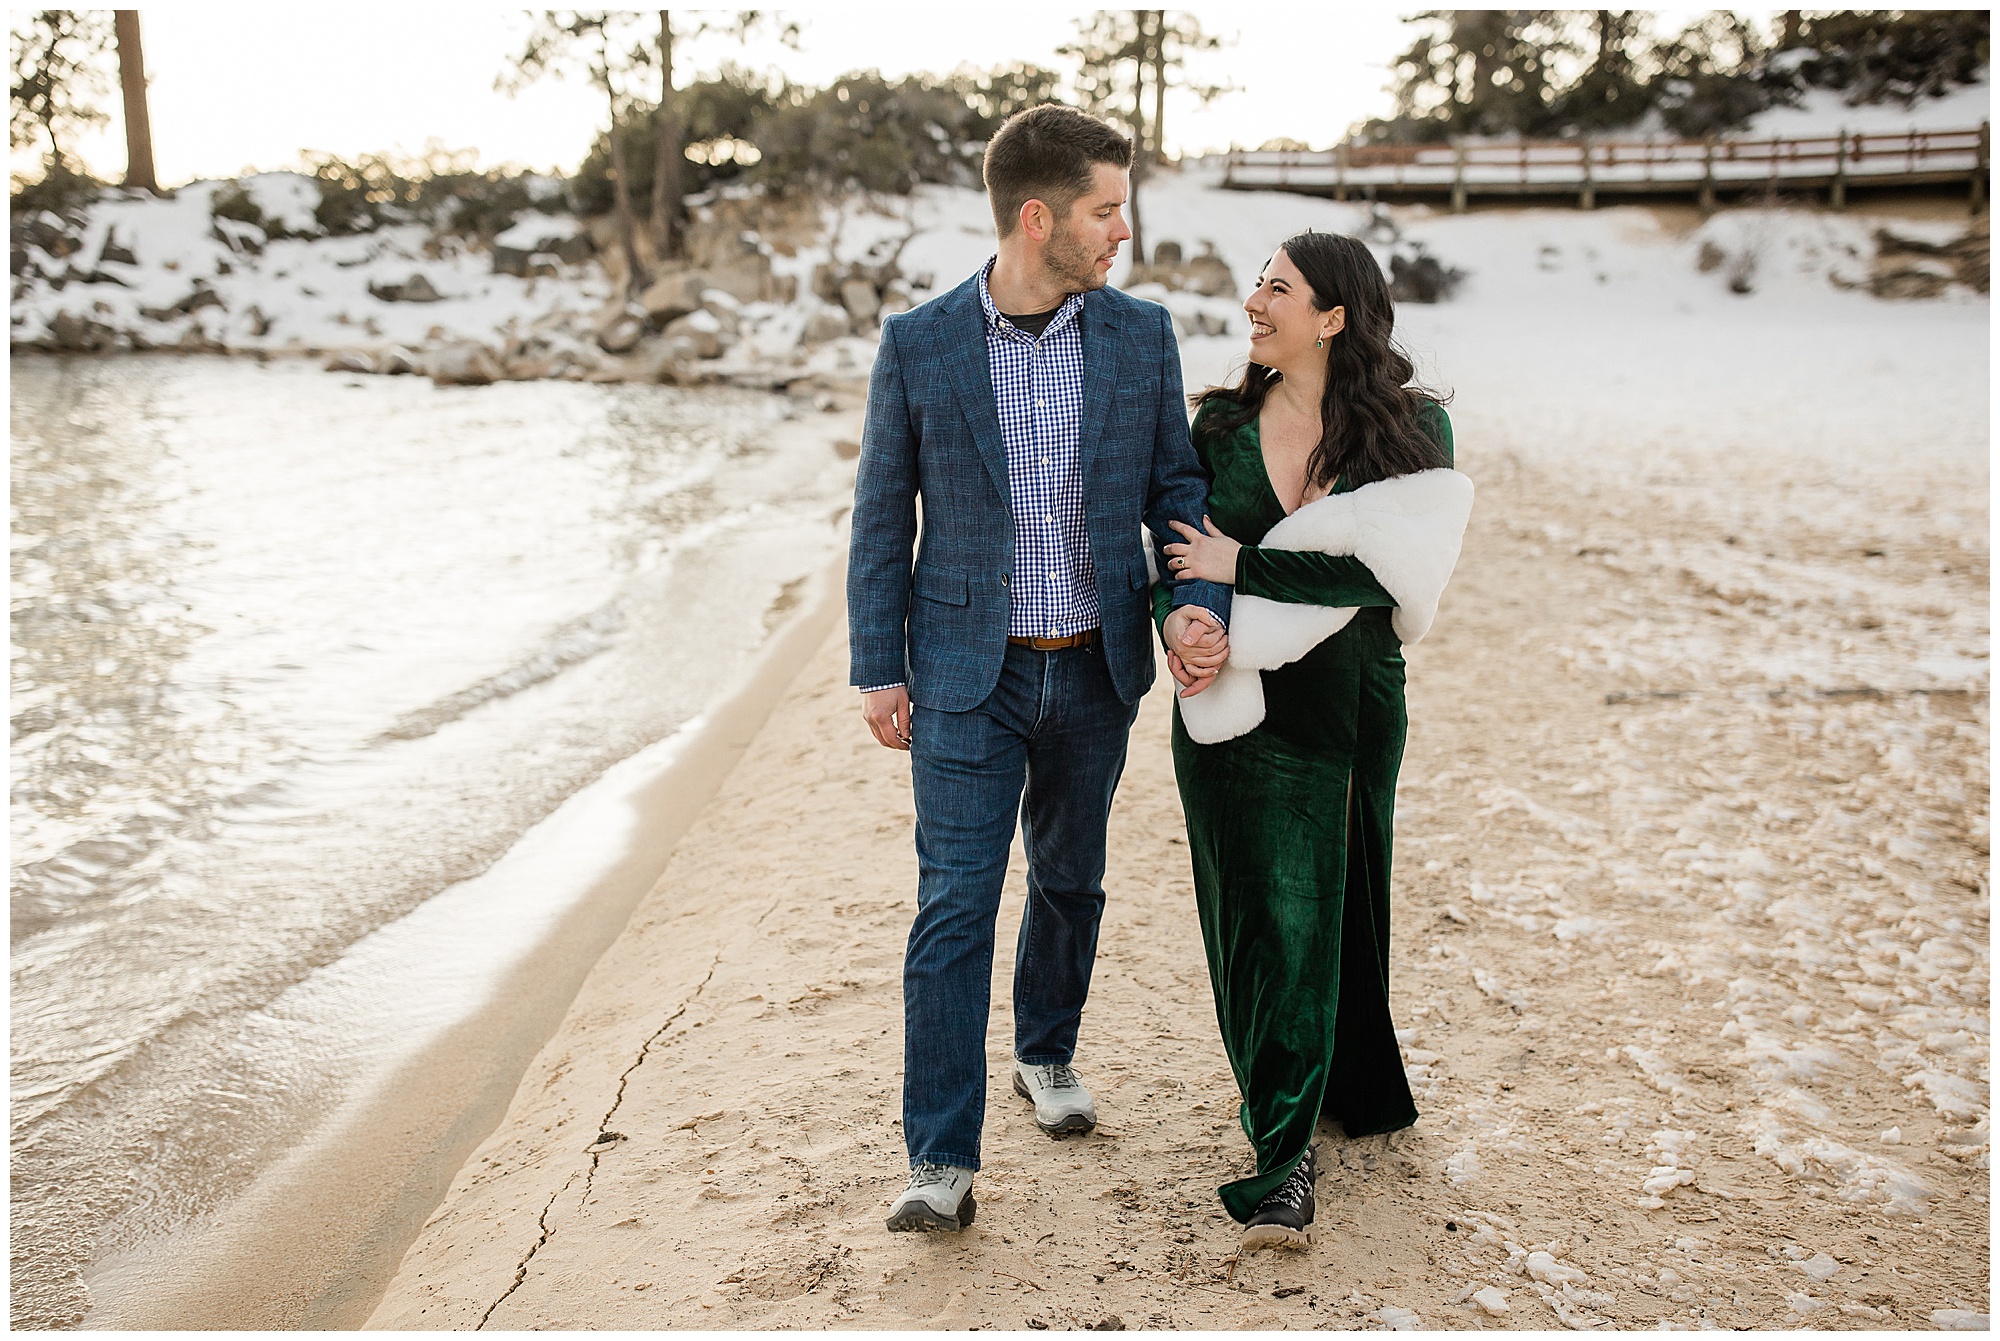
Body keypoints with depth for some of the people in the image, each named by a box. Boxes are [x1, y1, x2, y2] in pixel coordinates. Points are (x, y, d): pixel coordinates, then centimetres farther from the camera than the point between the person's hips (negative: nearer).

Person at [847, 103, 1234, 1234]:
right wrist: (879, 671, -3)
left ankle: (1048, 1053, 43)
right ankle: (944, 1163, 3)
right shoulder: (918, 345, -7)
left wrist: (1200, 602, -11)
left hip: (1095, 672, 3)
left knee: (1070, 879, 18)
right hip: (967, 675, -3)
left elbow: (1176, 486, 6)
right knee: (955, 905, -5)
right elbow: (883, 517, -1)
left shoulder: (1141, 336, 0)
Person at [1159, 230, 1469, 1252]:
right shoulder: (1223, 422, 3)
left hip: (1349, 706, -1)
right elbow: (1184, 550, 3)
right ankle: (1284, 1157, 11)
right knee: (1262, 917, 0)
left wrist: (1243, 569, -19)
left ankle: (1349, 1089, 38)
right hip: (1237, 705, 1)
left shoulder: (1411, 429, -6)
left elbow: (1378, 571, -18)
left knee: (1337, 910, 13)